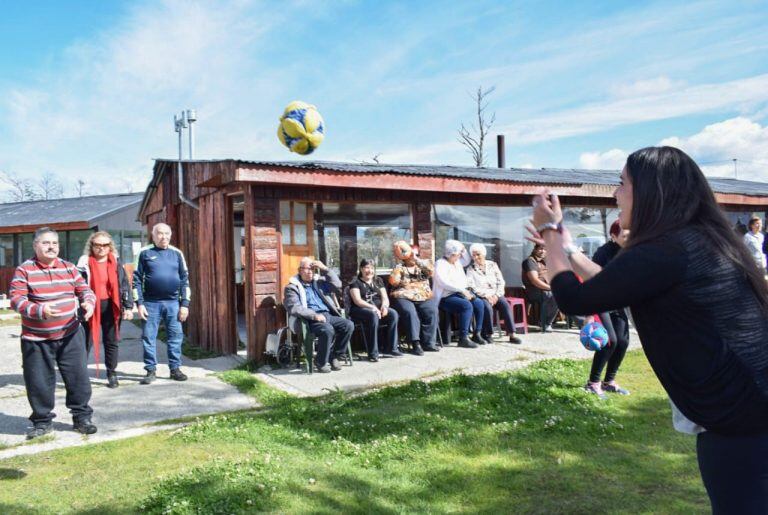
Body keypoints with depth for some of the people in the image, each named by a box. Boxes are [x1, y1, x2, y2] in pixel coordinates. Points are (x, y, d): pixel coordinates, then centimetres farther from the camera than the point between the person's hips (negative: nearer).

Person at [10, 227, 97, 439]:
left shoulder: (69, 267, 6)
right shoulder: (24, 270, -6)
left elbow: (84, 289, 7)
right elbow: (17, 300, -13)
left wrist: (88, 303, -16)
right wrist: (40, 310, -29)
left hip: (70, 336, 2)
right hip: (36, 340, -2)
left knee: (78, 377, 4)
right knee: (39, 382, 7)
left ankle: (81, 417, 18)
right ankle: (43, 421, 26)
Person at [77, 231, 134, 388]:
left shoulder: (116, 262, 6)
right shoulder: (85, 262, 0)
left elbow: (125, 284, 5)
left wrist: (128, 306, -1)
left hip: (110, 306, 2)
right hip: (91, 306, -2)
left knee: (111, 342, 10)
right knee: (86, 342, 1)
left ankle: (112, 374, 20)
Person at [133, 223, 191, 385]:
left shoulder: (176, 253, 7)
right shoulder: (144, 253, 1)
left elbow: (184, 279, 7)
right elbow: (136, 279, 0)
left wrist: (185, 304, 1)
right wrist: (139, 303, -7)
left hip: (173, 303, 2)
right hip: (151, 303, -2)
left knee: (176, 336, 4)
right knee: (149, 337, 3)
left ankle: (175, 369, 15)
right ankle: (151, 370, 14)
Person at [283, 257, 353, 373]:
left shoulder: (319, 281, 21)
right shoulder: (292, 287, 3)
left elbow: (337, 285, 12)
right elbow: (294, 308, -11)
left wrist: (325, 269, 3)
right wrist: (314, 315, -21)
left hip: (328, 315, 6)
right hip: (310, 320, -6)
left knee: (348, 325, -18)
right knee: (328, 330, -34)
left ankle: (334, 356, -4)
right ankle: (321, 362, -14)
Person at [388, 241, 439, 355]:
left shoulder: (422, 266, 21)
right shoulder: (400, 268, 17)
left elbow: (430, 271, -2)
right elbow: (393, 281, 0)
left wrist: (416, 260, -3)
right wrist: (398, 266, 3)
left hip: (424, 297, 2)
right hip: (403, 297, -2)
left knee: (431, 311, -28)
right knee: (410, 312, -33)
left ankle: (428, 342, -22)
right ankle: (415, 343, -32)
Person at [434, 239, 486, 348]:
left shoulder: (457, 262, 18)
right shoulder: (441, 264, -8)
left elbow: (467, 261, 39)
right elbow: (444, 283, -21)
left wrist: (463, 250, 19)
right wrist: (462, 290, -24)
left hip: (460, 294, 8)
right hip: (446, 297, -8)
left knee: (479, 303, -16)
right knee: (467, 305, -32)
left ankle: (476, 334, -8)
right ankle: (463, 338, -30)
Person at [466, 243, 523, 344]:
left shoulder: (492, 265, 13)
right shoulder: (470, 269, 5)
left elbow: (501, 282, 8)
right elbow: (472, 287, -6)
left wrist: (496, 295, -8)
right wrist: (487, 296, -16)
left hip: (495, 295, 2)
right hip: (481, 296, -2)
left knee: (505, 305, -27)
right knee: (487, 307, -34)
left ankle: (512, 335, -28)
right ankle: (488, 335, -21)